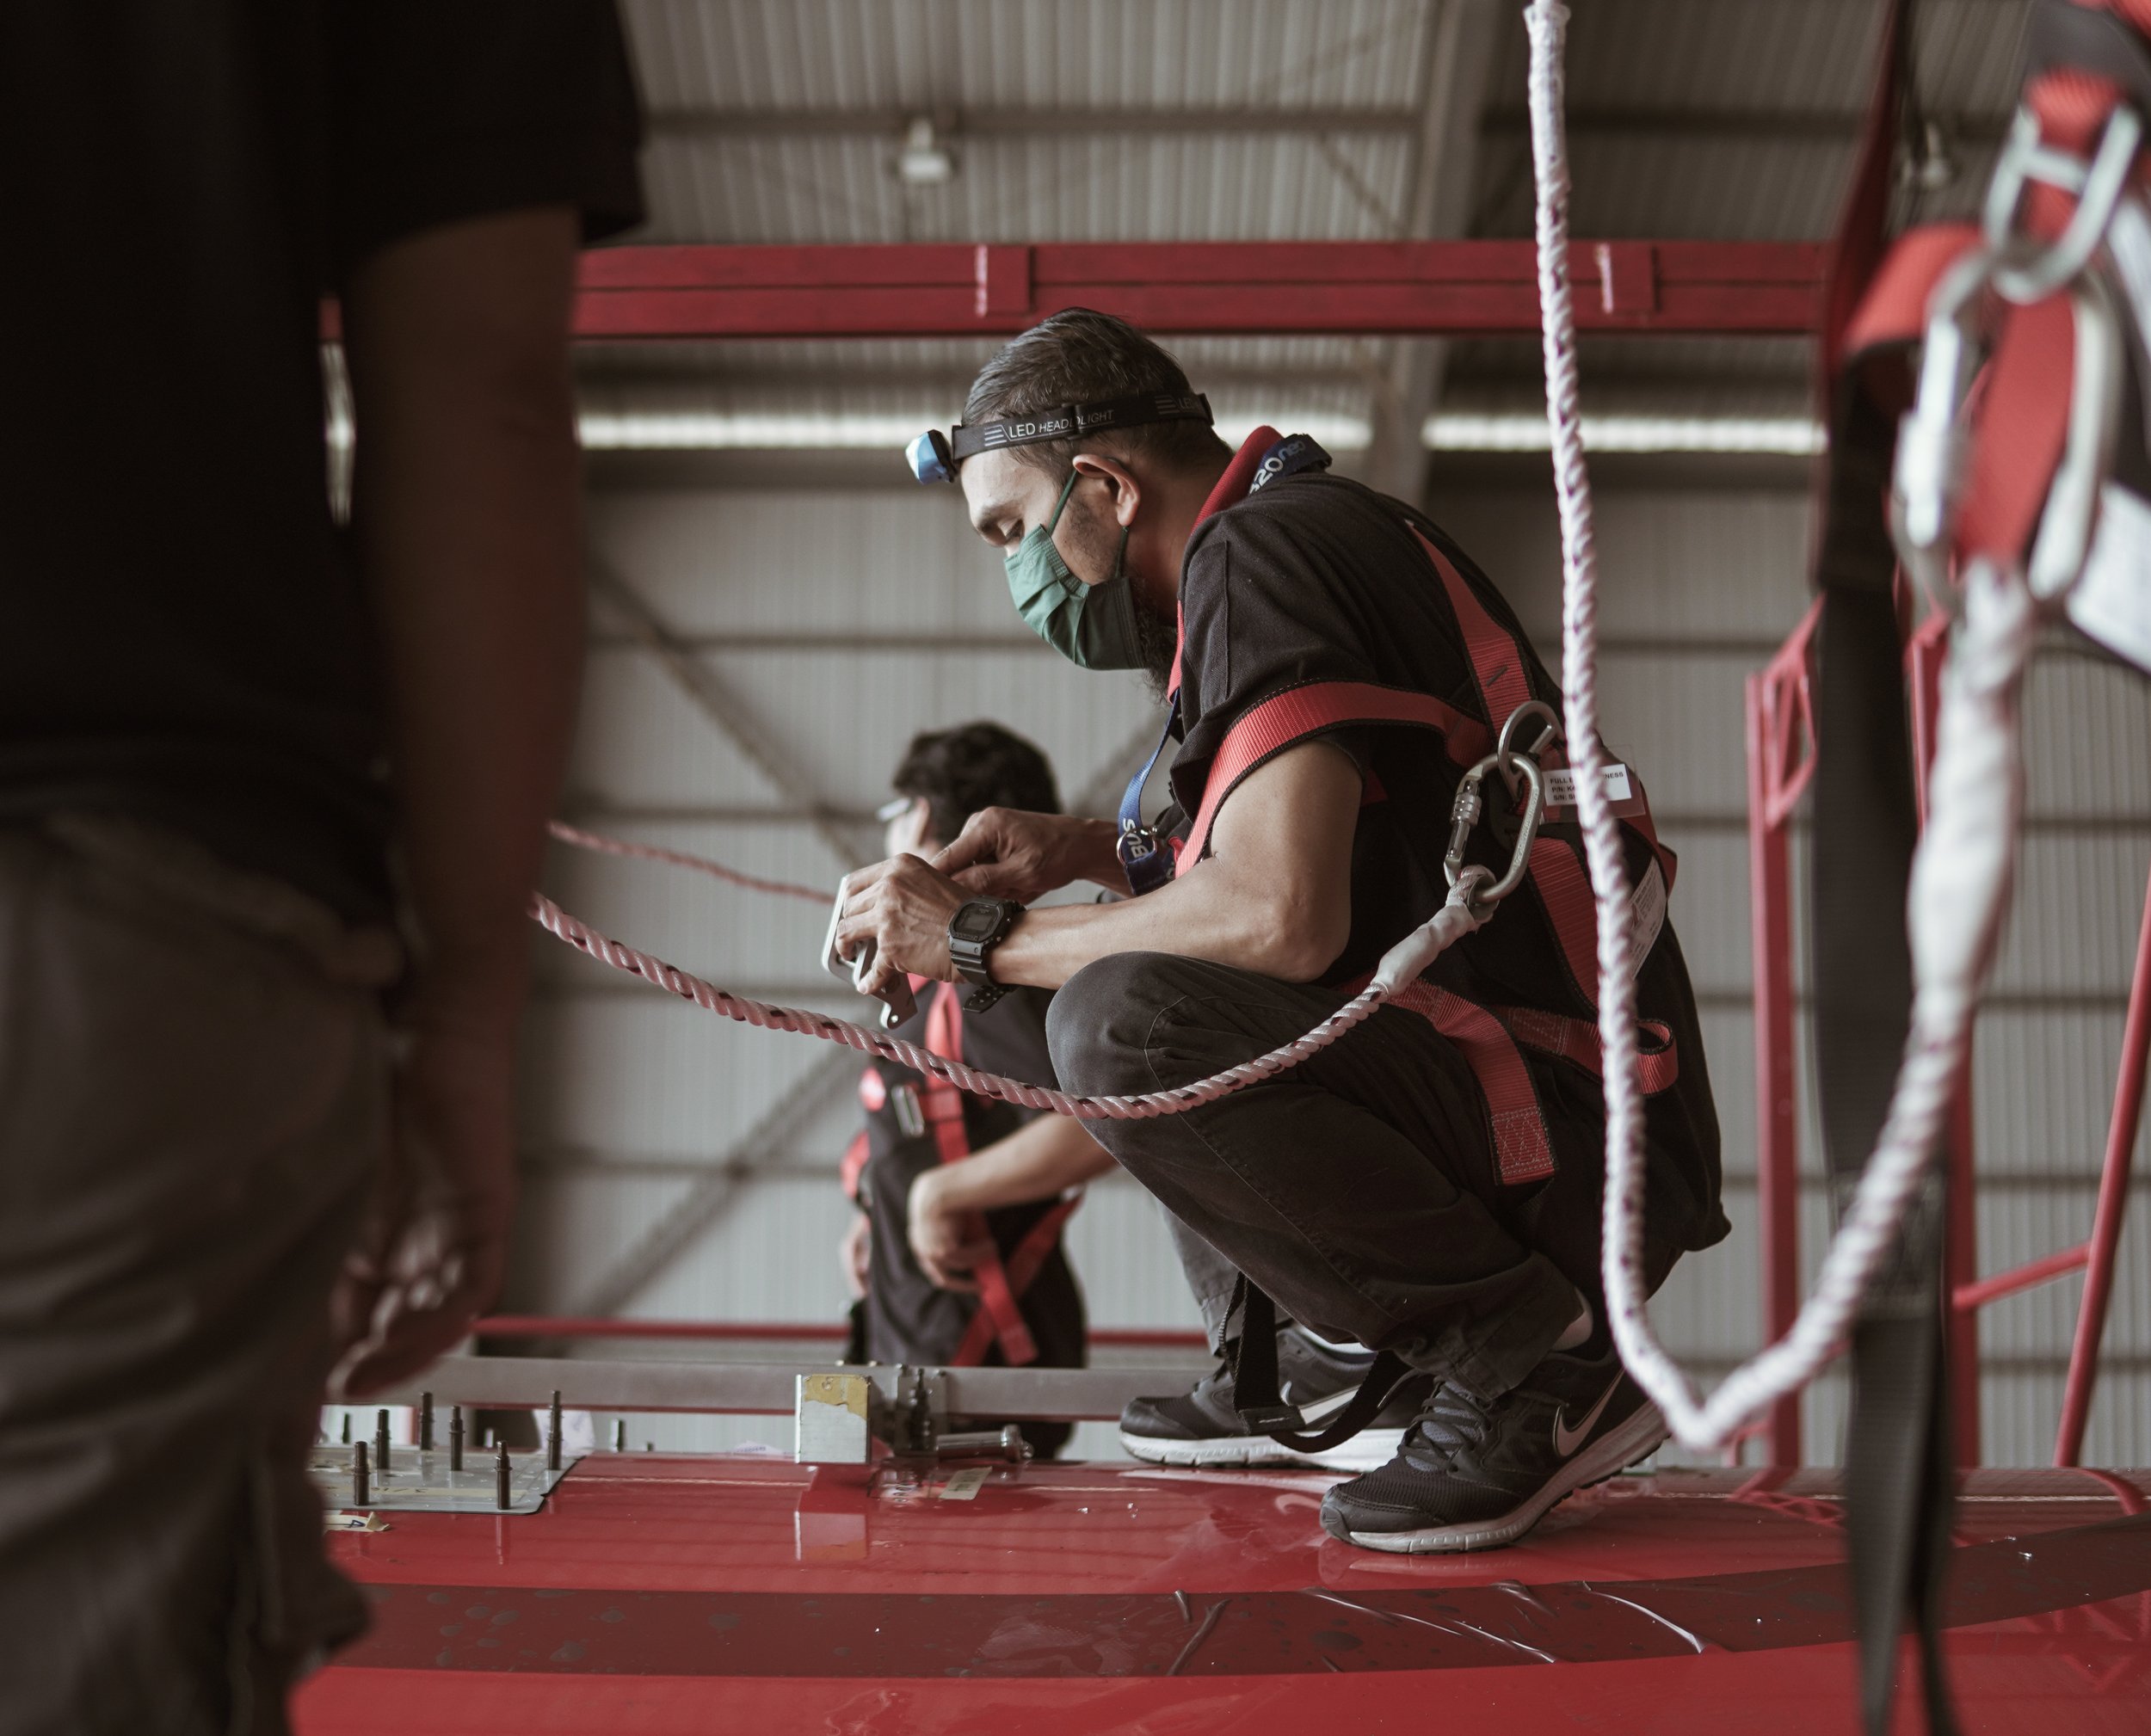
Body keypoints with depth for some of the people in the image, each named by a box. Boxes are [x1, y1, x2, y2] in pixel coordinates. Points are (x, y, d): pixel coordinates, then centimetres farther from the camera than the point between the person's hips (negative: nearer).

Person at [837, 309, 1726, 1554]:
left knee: (1125, 1021, -27)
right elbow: (1302, 861, 30)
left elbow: (1284, 916, -25)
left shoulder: (1261, 552, -11)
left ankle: (1540, 1364, -12)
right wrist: (1081, 853, 15)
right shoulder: (1322, 533, 19)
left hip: (1570, 1134, -10)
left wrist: (984, 936, -12)